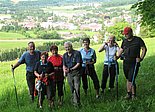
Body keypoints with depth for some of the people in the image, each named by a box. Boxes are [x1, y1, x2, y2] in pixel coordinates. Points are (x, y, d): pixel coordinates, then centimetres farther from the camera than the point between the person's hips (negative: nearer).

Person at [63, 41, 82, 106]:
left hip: (76, 72, -5)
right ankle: (73, 100, 19)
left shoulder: (77, 53, -6)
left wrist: (71, 69, -16)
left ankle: (77, 102, -7)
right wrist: (64, 70, -9)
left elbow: (78, 64, -10)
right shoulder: (64, 55, 12)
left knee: (77, 88, -11)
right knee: (72, 89, 9)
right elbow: (64, 65, 13)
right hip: (69, 74, 5)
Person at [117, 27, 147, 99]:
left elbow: (144, 49, -3)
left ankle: (133, 95, 8)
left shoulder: (138, 40, -5)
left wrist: (141, 58, -15)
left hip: (134, 63, -5)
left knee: (131, 80, -8)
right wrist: (117, 56, -1)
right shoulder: (124, 41, 11)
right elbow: (121, 50, 17)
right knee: (128, 79, 12)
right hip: (126, 63, 5)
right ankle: (129, 94, 22)